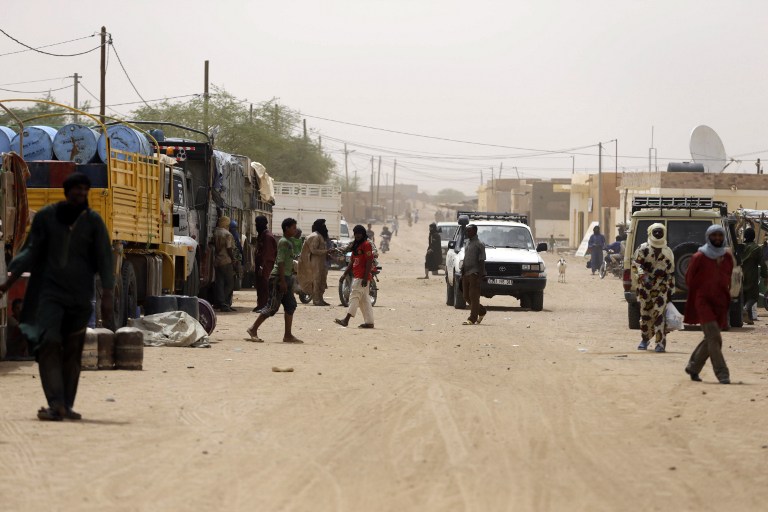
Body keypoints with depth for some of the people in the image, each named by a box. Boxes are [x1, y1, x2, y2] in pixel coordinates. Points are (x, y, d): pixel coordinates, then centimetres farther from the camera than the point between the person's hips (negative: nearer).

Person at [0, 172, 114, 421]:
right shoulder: (46, 216, 1)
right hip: (49, 291, -1)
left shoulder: (93, 221, 1)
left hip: (80, 295, 1)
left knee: (72, 352, 3)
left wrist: (107, 296, -6)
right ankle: (55, 404, -22)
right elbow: (31, 251, 6)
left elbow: (104, 258, 2)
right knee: (49, 344, -15)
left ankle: (66, 405, 9)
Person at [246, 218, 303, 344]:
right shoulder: (284, 242, -13)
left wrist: (289, 280, 22)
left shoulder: (289, 242, 17)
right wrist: (282, 280, -23)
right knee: (272, 306, -8)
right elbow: (280, 262, -19)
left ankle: (288, 335, 5)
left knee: (290, 306, 5)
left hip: (286, 277, 10)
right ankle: (253, 329, -1)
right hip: (279, 277, -10)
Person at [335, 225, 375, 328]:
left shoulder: (366, 245, -10)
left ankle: (346, 319, -19)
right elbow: (352, 262, 23)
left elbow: (369, 262, -17)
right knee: (364, 299, 9)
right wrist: (345, 274, 16)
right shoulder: (355, 245, 19)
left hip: (362, 276, -10)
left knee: (354, 295, -14)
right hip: (356, 276, 10)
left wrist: (365, 278, -22)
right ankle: (369, 322, 10)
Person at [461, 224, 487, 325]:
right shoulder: (468, 243, 16)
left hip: (474, 274, -9)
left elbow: (481, 261, -13)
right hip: (466, 274, 9)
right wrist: (462, 273, 17)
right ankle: (481, 311, 26)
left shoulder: (479, 244, -9)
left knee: (473, 296, -6)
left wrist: (480, 275, -19)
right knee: (466, 296, 10)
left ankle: (472, 319, -5)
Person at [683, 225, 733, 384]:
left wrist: (726, 297, 15)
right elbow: (689, 279, 3)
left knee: (710, 339, 10)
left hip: (720, 303, 6)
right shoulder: (699, 257, -7)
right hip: (703, 302, -6)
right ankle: (722, 374, -18)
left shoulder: (727, 257, 8)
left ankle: (693, 368, 28)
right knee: (714, 337, -16)